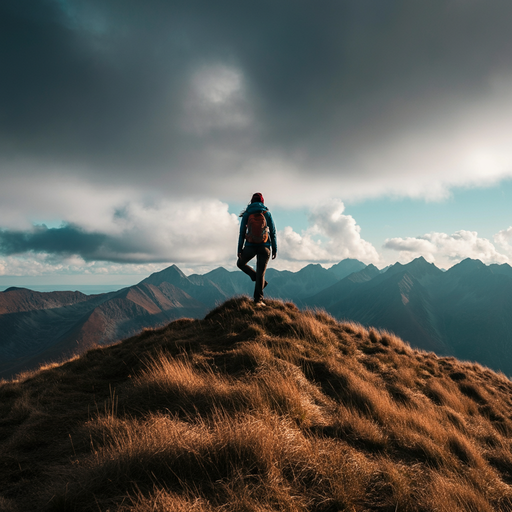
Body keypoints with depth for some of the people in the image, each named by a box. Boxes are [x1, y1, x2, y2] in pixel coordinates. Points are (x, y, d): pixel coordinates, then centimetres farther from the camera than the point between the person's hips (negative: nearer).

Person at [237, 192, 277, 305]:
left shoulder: (247, 214, 1)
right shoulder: (267, 213, 2)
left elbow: (242, 232, -1)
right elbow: (273, 232, 1)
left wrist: (239, 249, 3)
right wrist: (274, 249, 5)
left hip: (250, 246, -1)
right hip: (264, 246, 1)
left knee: (240, 264, 24)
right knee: (261, 272, 7)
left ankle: (259, 280, 9)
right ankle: (258, 299, 2)